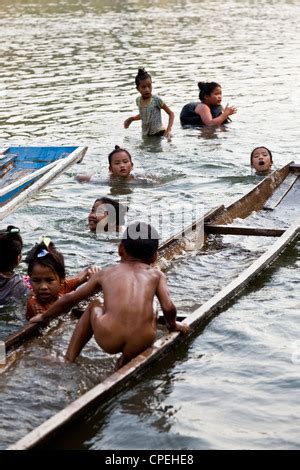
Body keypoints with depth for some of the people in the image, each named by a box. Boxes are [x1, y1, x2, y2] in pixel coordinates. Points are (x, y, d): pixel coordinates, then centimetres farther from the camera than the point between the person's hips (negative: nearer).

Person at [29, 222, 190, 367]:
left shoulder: (106, 273, 24)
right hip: (139, 345, 0)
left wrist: (44, 316, 48)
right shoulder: (156, 275, 20)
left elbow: (71, 298, 32)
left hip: (109, 340, 1)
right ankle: (123, 364, 24)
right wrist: (173, 325, 29)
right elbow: (169, 308, 6)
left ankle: (69, 359, 28)